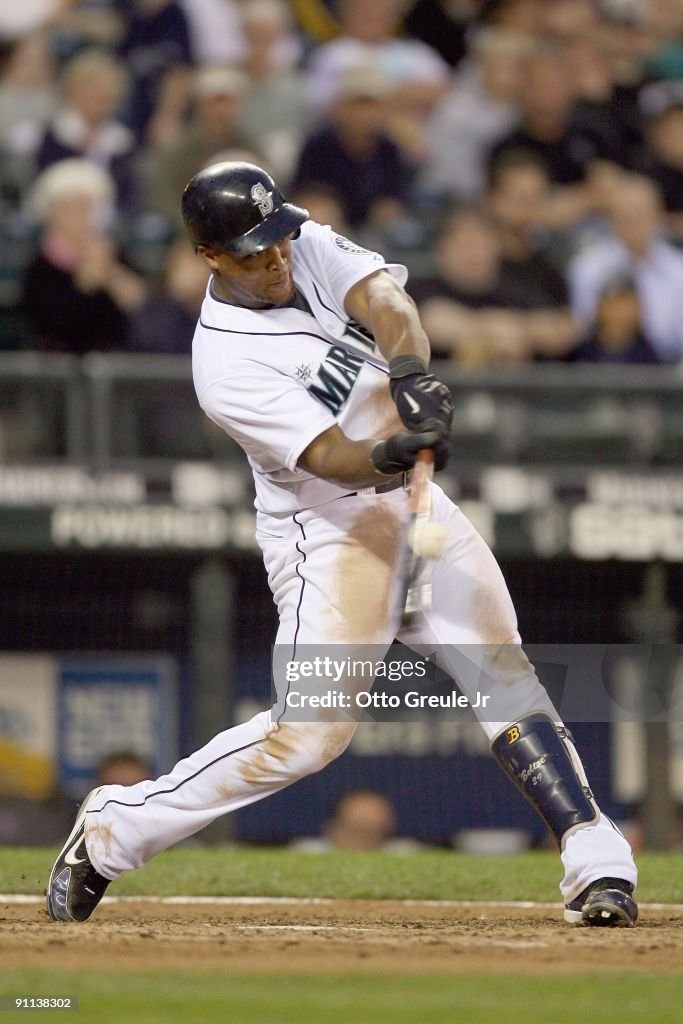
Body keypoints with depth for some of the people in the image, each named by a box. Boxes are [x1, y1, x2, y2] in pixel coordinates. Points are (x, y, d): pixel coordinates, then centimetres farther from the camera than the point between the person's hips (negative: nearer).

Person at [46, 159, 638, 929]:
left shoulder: (310, 249, -2)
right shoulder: (227, 364, -21)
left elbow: (383, 300, -19)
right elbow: (329, 456, -29)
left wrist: (409, 373, -39)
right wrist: (391, 453, -50)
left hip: (415, 502, 7)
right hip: (327, 535, -7)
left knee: (504, 675, -2)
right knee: (308, 733, -12)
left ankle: (595, 859, -2)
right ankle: (114, 829, 1)